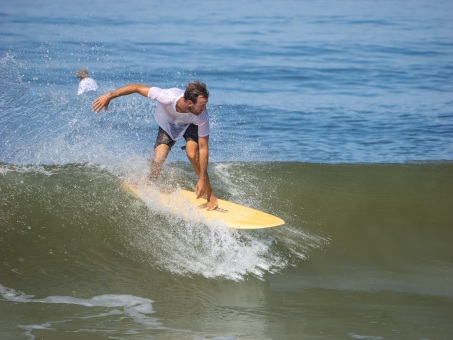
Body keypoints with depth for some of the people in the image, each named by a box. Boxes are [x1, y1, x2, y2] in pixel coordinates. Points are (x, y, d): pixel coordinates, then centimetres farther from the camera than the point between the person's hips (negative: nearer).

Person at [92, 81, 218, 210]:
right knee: (157, 162, -13)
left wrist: (202, 179, -30)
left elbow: (203, 148, -30)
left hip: (190, 125, -1)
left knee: (192, 153, -28)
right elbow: (138, 87, -31)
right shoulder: (168, 97, -42)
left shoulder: (202, 117, -38)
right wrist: (109, 96, -27)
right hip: (167, 125, 1)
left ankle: (210, 196, -13)